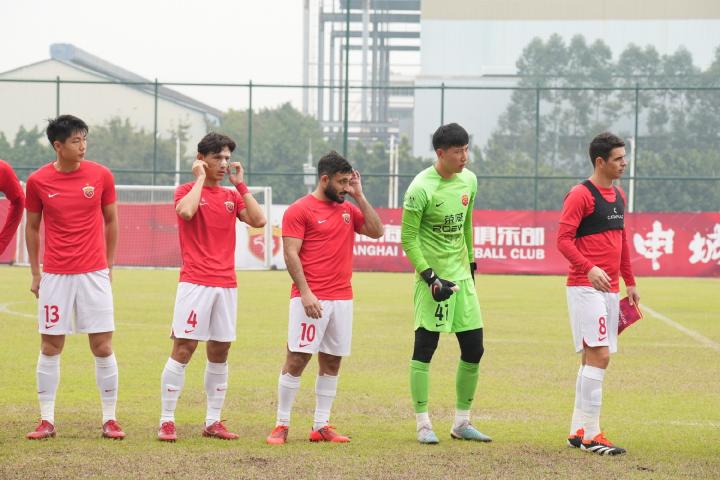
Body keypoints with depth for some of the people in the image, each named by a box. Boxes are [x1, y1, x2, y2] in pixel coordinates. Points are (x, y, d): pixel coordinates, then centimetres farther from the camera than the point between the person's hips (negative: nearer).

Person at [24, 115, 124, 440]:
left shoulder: (101, 176, -1)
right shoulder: (38, 181, -2)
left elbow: (110, 221, 9)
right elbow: (32, 227, 9)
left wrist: (109, 265, 8)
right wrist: (35, 273, 8)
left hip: (94, 273, 0)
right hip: (54, 275, 0)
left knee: (102, 346, -1)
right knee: (50, 346, 2)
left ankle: (110, 419, 7)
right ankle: (47, 420, 9)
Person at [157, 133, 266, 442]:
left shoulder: (232, 196, 14)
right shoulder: (187, 191, 0)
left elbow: (258, 220, 0)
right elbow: (186, 211, -23)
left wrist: (240, 185, 2)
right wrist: (200, 179, -10)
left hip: (226, 285, 5)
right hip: (195, 283, -5)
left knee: (220, 352, 7)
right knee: (183, 349, -9)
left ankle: (213, 422, 12)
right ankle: (167, 421, -6)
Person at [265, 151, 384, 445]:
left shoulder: (348, 209, 15)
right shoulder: (299, 210, -4)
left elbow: (376, 231, 8)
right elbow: (291, 255, -9)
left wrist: (359, 196, 4)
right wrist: (305, 292, -18)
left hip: (342, 299, 6)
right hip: (311, 299, -6)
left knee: (332, 362, 6)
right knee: (297, 359, -6)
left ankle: (321, 426, 10)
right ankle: (282, 425, -1)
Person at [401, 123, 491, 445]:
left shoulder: (469, 180, 6)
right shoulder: (421, 188, -15)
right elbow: (408, 238, -13)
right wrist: (430, 278, -18)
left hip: (461, 275, 7)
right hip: (433, 276, -7)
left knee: (473, 349, 6)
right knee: (424, 348, -3)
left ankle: (462, 422, 16)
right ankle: (423, 424, 3)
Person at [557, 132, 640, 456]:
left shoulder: (618, 196, 15)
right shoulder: (581, 195, -10)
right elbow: (563, 240, -16)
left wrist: (630, 282, 22)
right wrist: (589, 269, -30)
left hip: (609, 289, 9)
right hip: (585, 287, -9)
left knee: (593, 358, 11)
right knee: (599, 355, -15)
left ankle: (578, 432, 16)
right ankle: (590, 434, -13)